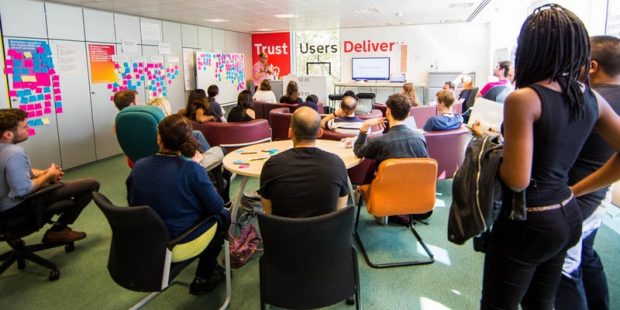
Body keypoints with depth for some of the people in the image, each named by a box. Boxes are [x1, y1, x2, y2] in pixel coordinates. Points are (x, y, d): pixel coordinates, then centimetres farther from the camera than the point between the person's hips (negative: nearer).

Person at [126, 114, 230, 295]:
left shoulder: (138, 167, -8)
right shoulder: (192, 170, -23)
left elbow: (132, 203, 6)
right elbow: (216, 206, -15)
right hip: (182, 243, -6)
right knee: (223, 216, 22)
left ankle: (206, 271, 37)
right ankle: (203, 279, 26)